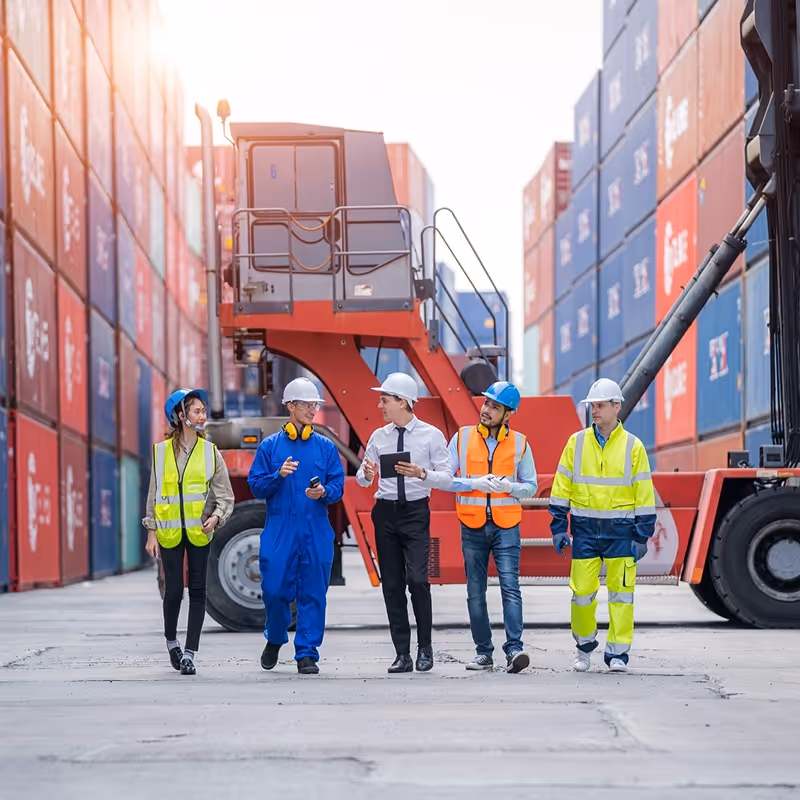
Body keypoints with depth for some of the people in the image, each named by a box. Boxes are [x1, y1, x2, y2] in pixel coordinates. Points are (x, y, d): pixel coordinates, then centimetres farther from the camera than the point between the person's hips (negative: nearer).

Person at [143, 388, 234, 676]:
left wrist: (216, 517, -15)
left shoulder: (210, 452, 4)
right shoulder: (161, 451, 3)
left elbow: (225, 495, 4)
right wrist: (151, 532, 4)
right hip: (169, 531, -1)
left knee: (197, 591, -2)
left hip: (199, 531, 1)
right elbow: (153, 494, 8)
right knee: (173, 590, -2)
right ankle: (171, 641, 25)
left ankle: (189, 653, 2)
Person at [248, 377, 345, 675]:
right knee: (275, 590, -1)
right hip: (280, 530, -1)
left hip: (316, 533, 1)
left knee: (313, 593, 0)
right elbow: (256, 487, 2)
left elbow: (338, 486, 6)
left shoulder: (325, 447, 8)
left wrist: (323, 493, -14)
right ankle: (274, 640, 26)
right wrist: (278, 475, -15)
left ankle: (307, 653, 7)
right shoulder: (270, 446, 5)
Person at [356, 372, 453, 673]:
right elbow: (363, 479, 12)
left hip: (416, 512, -4)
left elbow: (447, 478, -4)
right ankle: (402, 654, 9)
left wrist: (421, 473, -21)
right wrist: (366, 474, -11)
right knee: (392, 584, 3)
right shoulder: (379, 437, 8)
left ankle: (425, 648, 2)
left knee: (417, 578, -15)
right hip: (386, 511, 4)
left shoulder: (431, 435, -2)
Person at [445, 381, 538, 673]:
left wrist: (510, 486, -13)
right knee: (475, 592, 4)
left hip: (506, 525, -1)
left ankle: (514, 649, -17)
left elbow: (531, 486, 8)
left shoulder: (519, 443, 3)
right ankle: (484, 652, 12)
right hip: (472, 526, 1)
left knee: (510, 586, -13)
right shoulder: (462, 438, 3)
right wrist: (474, 483, -14)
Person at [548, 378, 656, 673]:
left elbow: (644, 494, 2)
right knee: (582, 590, 1)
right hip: (584, 529, 1)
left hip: (620, 530, -1)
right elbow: (562, 486, 7)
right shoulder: (577, 442, 5)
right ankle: (584, 644, 22)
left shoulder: (633, 447, 1)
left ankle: (618, 652, 7)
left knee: (620, 592, -1)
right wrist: (558, 527, 1)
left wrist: (642, 537, -2)